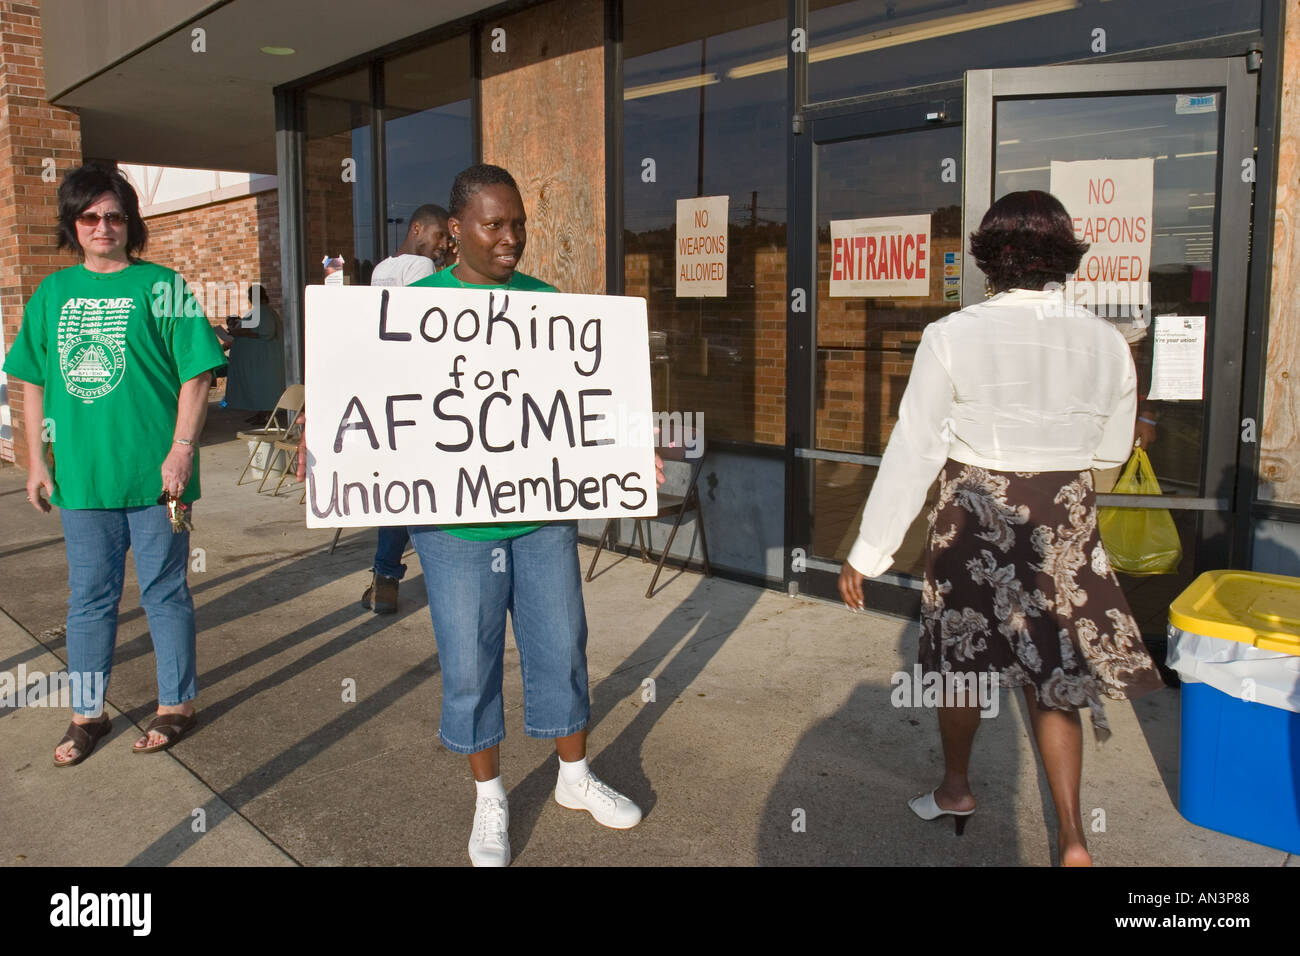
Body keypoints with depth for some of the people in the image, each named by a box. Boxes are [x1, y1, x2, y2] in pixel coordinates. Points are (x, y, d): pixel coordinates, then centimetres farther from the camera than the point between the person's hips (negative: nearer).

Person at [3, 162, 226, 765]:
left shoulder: (160, 286, -3)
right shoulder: (53, 293, 9)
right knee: (89, 598, 14)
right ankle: (87, 714, 28)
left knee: (164, 593, 7)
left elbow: (195, 375, -7)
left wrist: (182, 449, -16)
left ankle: (176, 704, 23)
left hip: (153, 474, -4)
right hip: (80, 476, 4)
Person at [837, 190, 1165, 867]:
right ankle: (1071, 836, 17)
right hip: (1064, 530, 3)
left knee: (959, 656, 18)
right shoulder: (1107, 343, -4)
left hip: (973, 523, -2)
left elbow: (911, 455, -15)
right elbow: (1111, 450, 9)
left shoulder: (952, 337, -15)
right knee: (1053, 677, 15)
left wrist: (868, 553, -9)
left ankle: (955, 790, 38)